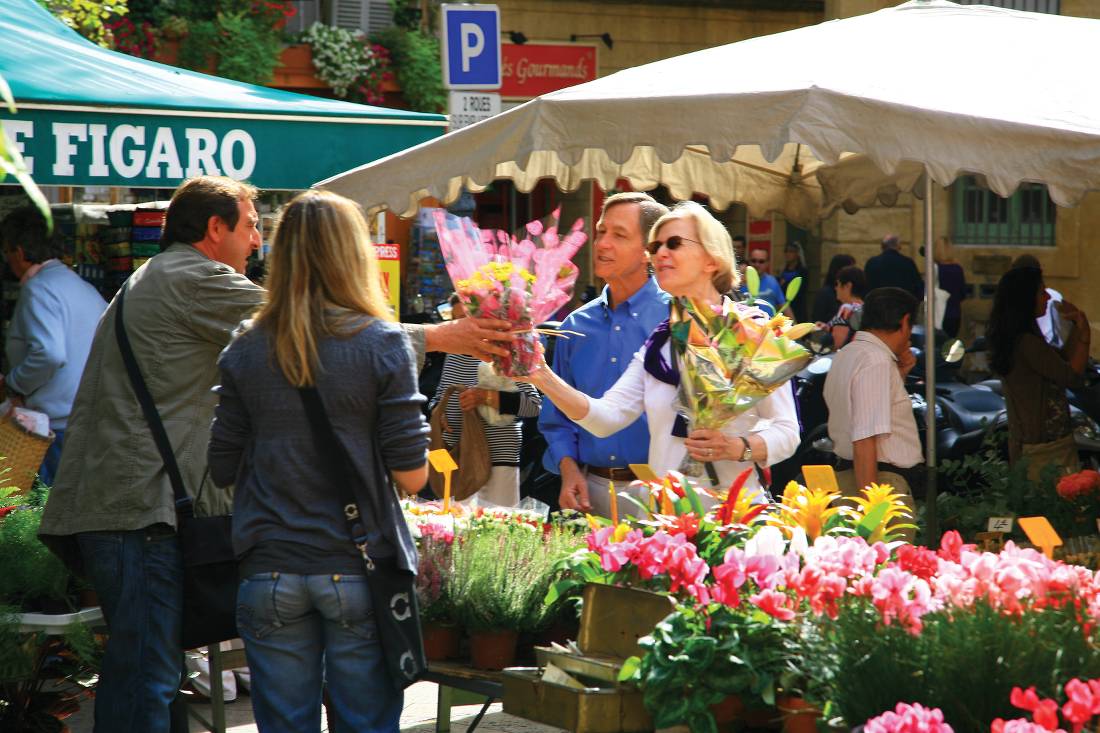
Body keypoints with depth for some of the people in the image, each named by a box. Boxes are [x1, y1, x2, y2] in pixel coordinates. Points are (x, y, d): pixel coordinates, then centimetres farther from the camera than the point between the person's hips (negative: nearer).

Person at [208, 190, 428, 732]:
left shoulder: (245, 351, 0)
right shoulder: (382, 345, -6)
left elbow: (222, 470, 5)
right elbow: (411, 476, -8)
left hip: (270, 571, 2)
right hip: (357, 566, -2)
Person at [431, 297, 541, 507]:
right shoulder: (453, 355, 13)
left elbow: (534, 404, -13)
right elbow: (439, 396, 27)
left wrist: (487, 396, -21)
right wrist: (436, 413, 4)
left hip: (497, 461, -6)